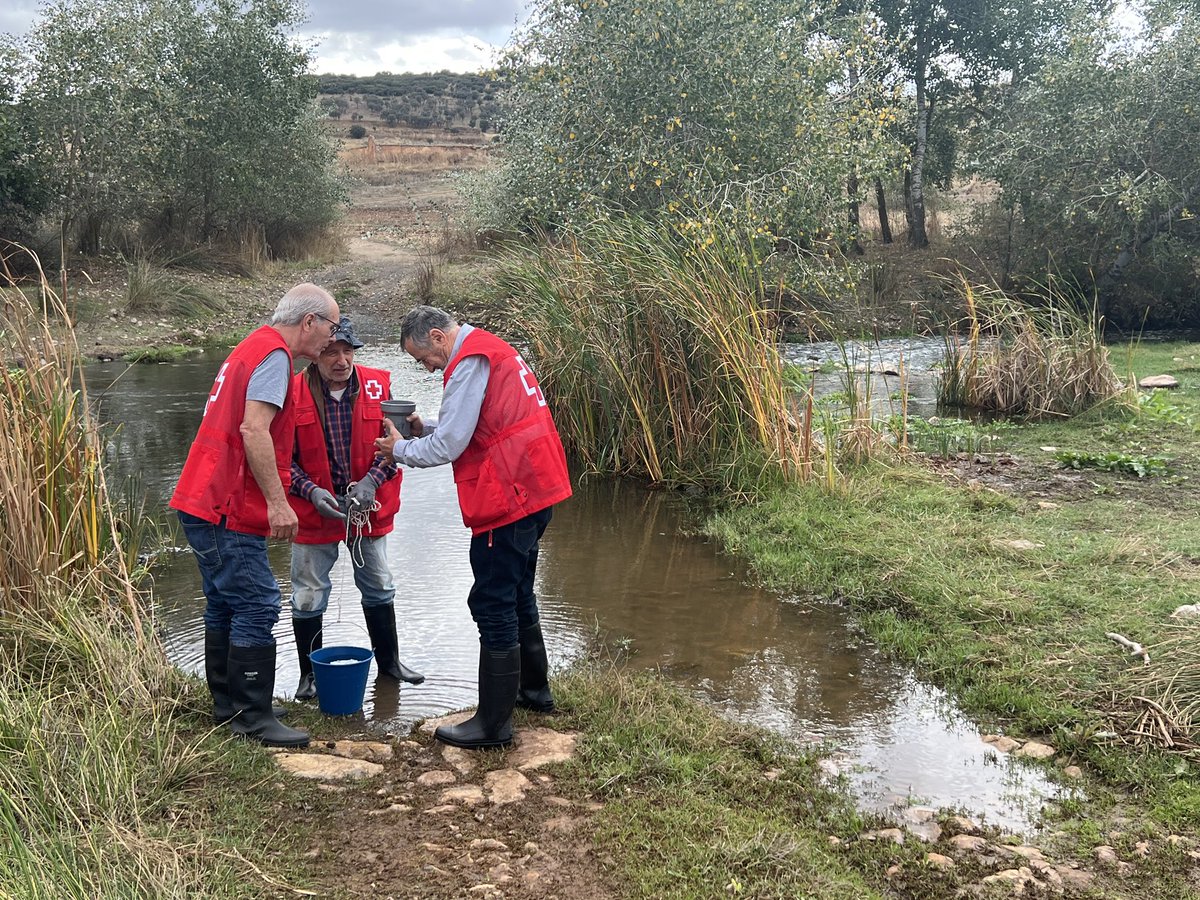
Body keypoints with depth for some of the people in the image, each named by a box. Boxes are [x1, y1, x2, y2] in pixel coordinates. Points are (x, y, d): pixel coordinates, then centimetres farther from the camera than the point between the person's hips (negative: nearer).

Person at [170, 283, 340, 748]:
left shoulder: (252, 348, 20)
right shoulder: (273, 354, -12)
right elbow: (254, 430, -23)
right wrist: (277, 502, -23)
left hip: (205, 502, 11)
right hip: (227, 509, -11)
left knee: (225, 605, 16)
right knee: (257, 606, -7)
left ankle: (227, 705, 25)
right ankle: (253, 718, -2)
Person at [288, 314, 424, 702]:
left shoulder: (378, 385, -8)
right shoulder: (293, 394, -13)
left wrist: (372, 480, -19)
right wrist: (311, 492, -23)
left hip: (370, 507, 2)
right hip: (314, 510, -2)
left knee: (379, 587, 17)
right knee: (308, 595, 7)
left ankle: (388, 660, 35)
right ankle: (309, 673, 25)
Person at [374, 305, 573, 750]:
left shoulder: (469, 362, -14)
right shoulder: (492, 350, 17)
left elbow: (448, 446, -15)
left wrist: (400, 449, 2)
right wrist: (424, 428, 10)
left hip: (509, 500, -10)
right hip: (535, 491, 11)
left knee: (494, 606, -4)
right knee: (518, 596, 23)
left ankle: (493, 723, 3)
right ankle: (534, 690, 37)